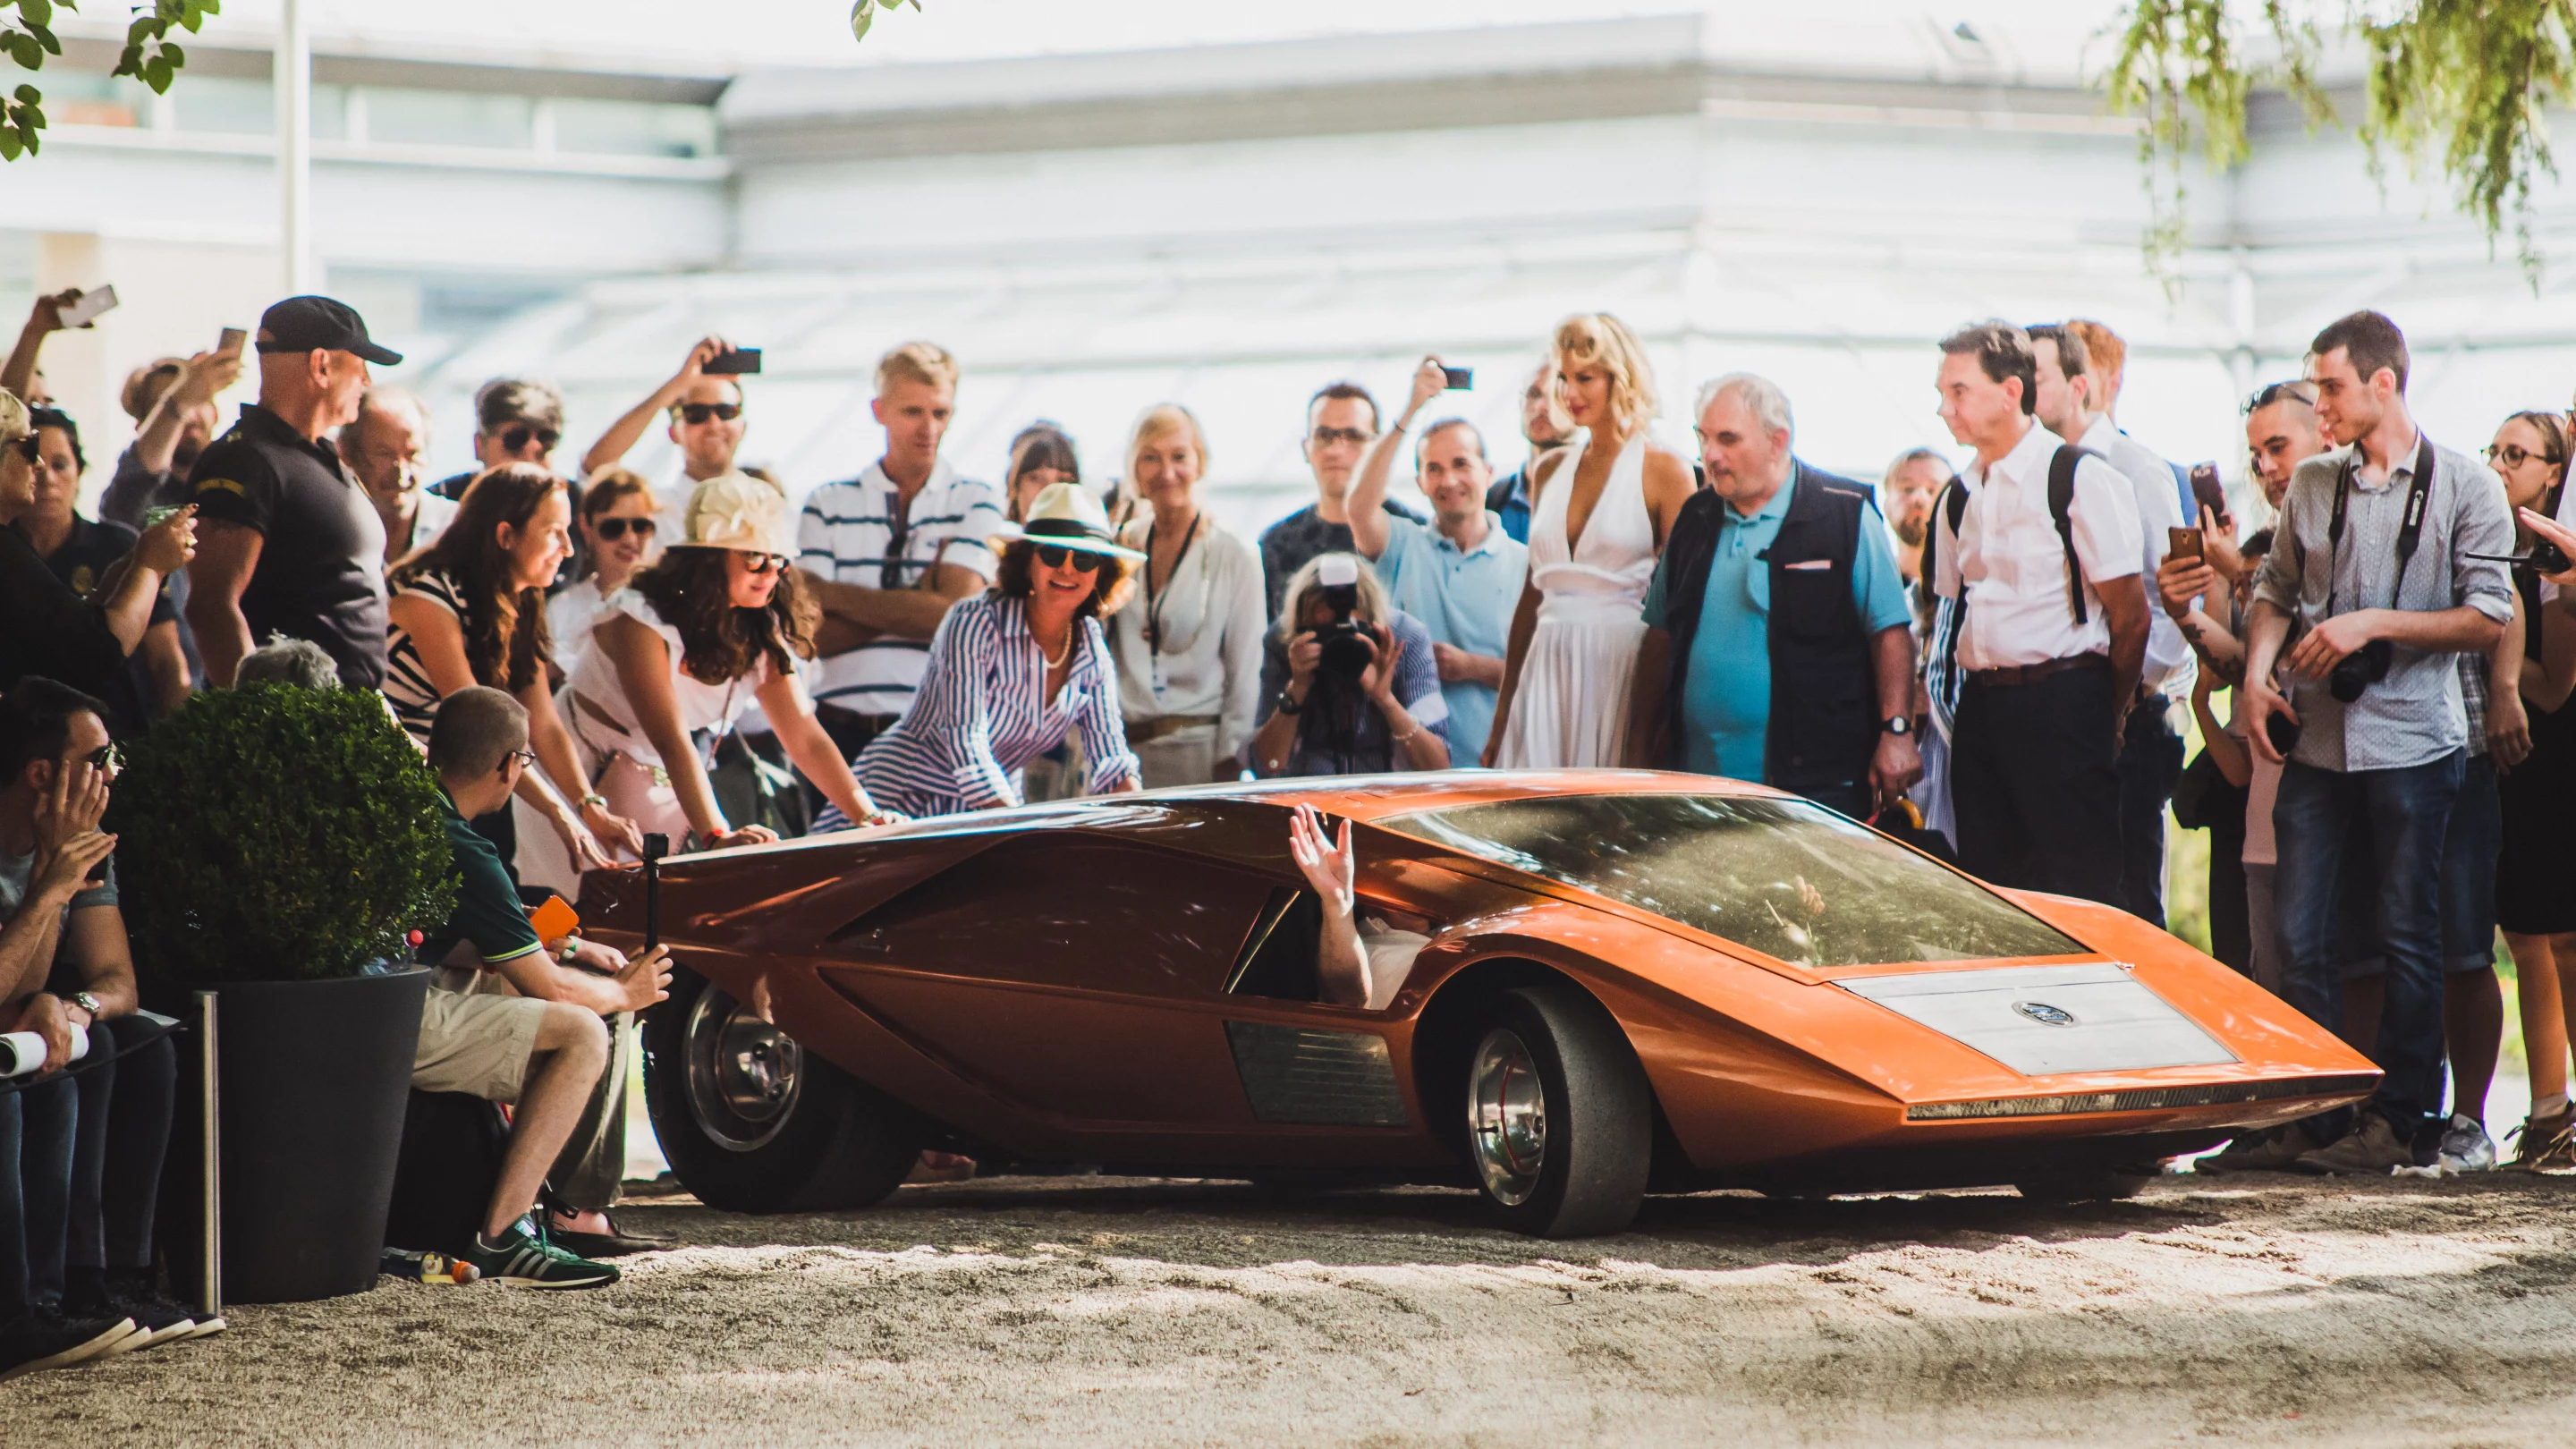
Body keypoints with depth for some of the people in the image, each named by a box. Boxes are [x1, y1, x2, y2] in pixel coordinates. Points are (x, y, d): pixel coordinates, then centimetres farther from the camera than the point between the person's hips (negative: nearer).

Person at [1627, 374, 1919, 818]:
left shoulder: (1846, 515, -2)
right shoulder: (1695, 521, 13)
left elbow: (1890, 631, -4)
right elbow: (1660, 639, 18)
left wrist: (1896, 732, -14)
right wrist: (1639, 752, 14)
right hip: (1698, 778, 5)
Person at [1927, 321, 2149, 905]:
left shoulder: (2080, 479, -7)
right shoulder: (1961, 496, 13)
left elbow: (2130, 616, -5)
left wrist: (2106, 720, 1)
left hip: (2061, 703, -7)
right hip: (1979, 706, 7)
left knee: (2077, 893, -7)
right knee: (1991, 893, 7)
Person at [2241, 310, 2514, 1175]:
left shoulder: (2463, 488, -1)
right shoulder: (2311, 486, 11)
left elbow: (2488, 619, -5)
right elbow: (2276, 589, 16)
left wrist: (2373, 625, -13)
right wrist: (2256, 674, -2)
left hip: (2412, 738, -4)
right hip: (2318, 738, 4)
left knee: (2408, 940, 1)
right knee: (2297, 935, 0)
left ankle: (2395, 1120, 6)